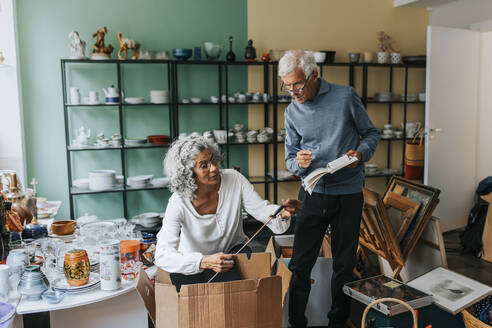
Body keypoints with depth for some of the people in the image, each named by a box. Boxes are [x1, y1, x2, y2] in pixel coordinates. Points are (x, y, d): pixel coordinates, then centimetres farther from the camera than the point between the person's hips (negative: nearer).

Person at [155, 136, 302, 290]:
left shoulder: (234, 179, -17)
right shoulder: (179, 203, -26)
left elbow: (261, 209, -13)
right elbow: (162, 256, -33)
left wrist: (283, 212, -37)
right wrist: (205, 262, -48)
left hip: (233, 250, 1)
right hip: (194, 263, 0)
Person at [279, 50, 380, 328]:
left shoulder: (346, 97, -5)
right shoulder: (293, 111, 4)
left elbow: (371, 134, 4)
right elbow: (290, 158, 7)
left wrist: (361, 153, -16)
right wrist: (299, 163, -17)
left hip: (349, 193, -1)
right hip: (313, 194, 2)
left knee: (344, 264, 11)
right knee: (300, 264, 1)